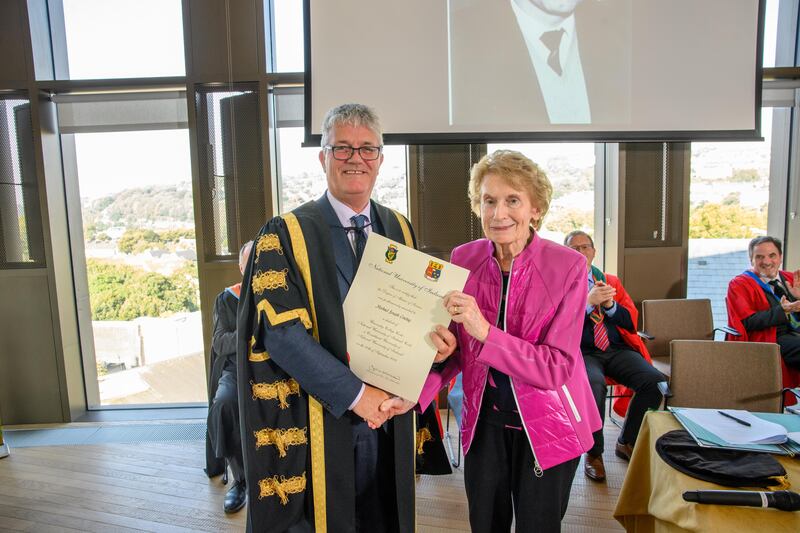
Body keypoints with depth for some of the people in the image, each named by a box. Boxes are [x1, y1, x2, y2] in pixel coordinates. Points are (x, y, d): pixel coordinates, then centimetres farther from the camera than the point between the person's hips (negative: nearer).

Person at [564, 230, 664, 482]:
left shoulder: (611, 281, 18)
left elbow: (632, 322, 11)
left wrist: (610, 304, -8)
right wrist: (588, 302, -19)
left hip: (616, 350, 4)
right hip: (581, 352, -4)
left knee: (656, 381, -21)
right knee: (594, 384, -36)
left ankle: (626, 443, 5)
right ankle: (594, 453, -10)